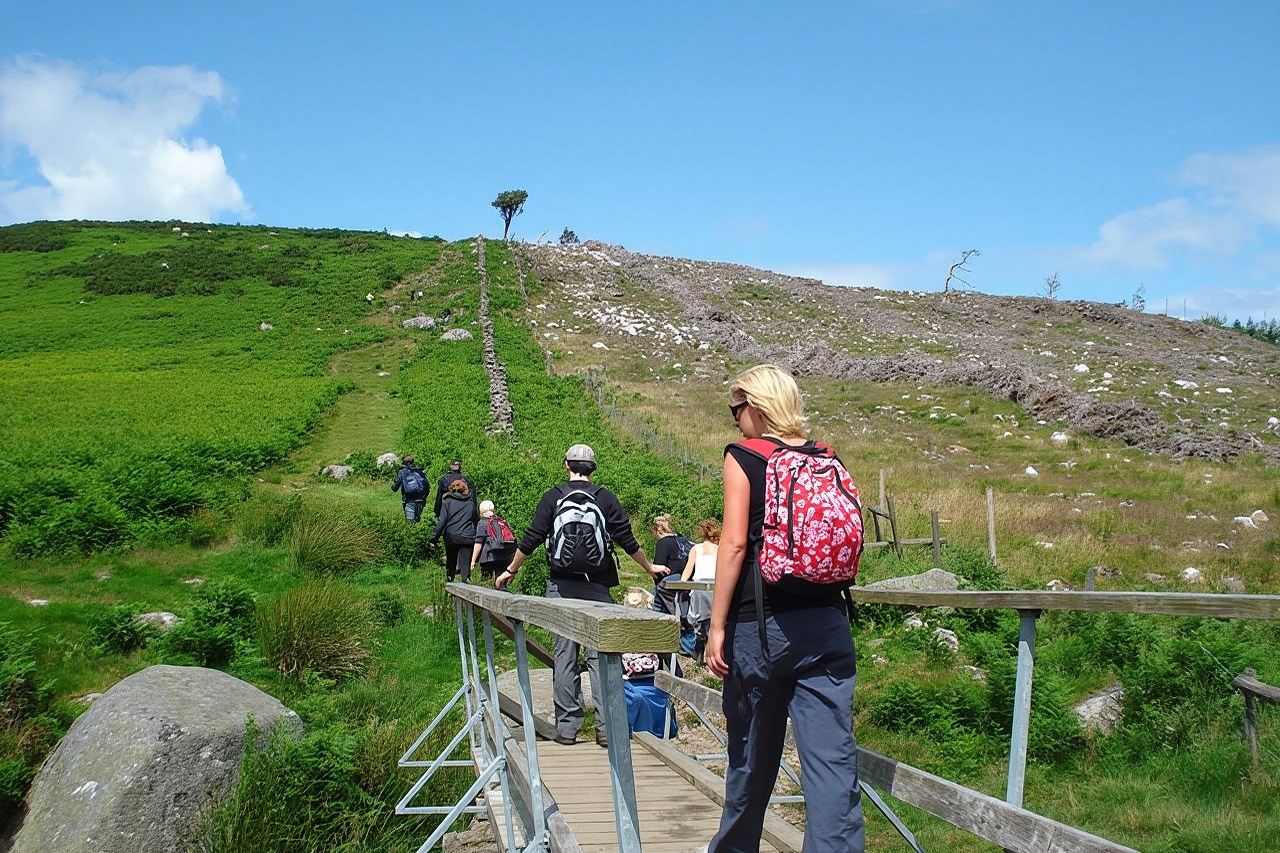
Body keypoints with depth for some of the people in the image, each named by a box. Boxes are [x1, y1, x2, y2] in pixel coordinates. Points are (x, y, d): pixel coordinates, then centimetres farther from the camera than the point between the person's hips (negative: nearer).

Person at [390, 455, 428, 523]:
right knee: (417, 519, 17)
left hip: (410, 501, -3)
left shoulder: (402, 472, -1)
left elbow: (395, 488, -2)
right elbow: (427, 486, 7)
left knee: (411, 522, -2)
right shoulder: (420, 471, 8)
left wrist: (392, 486, 21)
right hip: (420, 501, 4)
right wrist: (424, 498, 18)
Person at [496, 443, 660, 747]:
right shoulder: (605, 498, 3)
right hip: (597, 588, 0)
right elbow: (628, 540, 4)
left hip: (561, 586, 0)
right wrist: (650, 568, 19)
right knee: (601, 655, 1)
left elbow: (530, 540, 3)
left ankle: (567, 726, 7)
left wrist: (510, 571, 16)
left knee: (565, 654, 5)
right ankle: (607, 727, -2)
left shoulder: (553, 497, 3)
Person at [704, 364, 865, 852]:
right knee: (833, 759, -2)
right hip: (827, 624, 3)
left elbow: (735, 543, -11)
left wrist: (717, 625, -8)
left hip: (762, 622, -3)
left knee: (752, 754, 14)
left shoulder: (743, 456, -3)